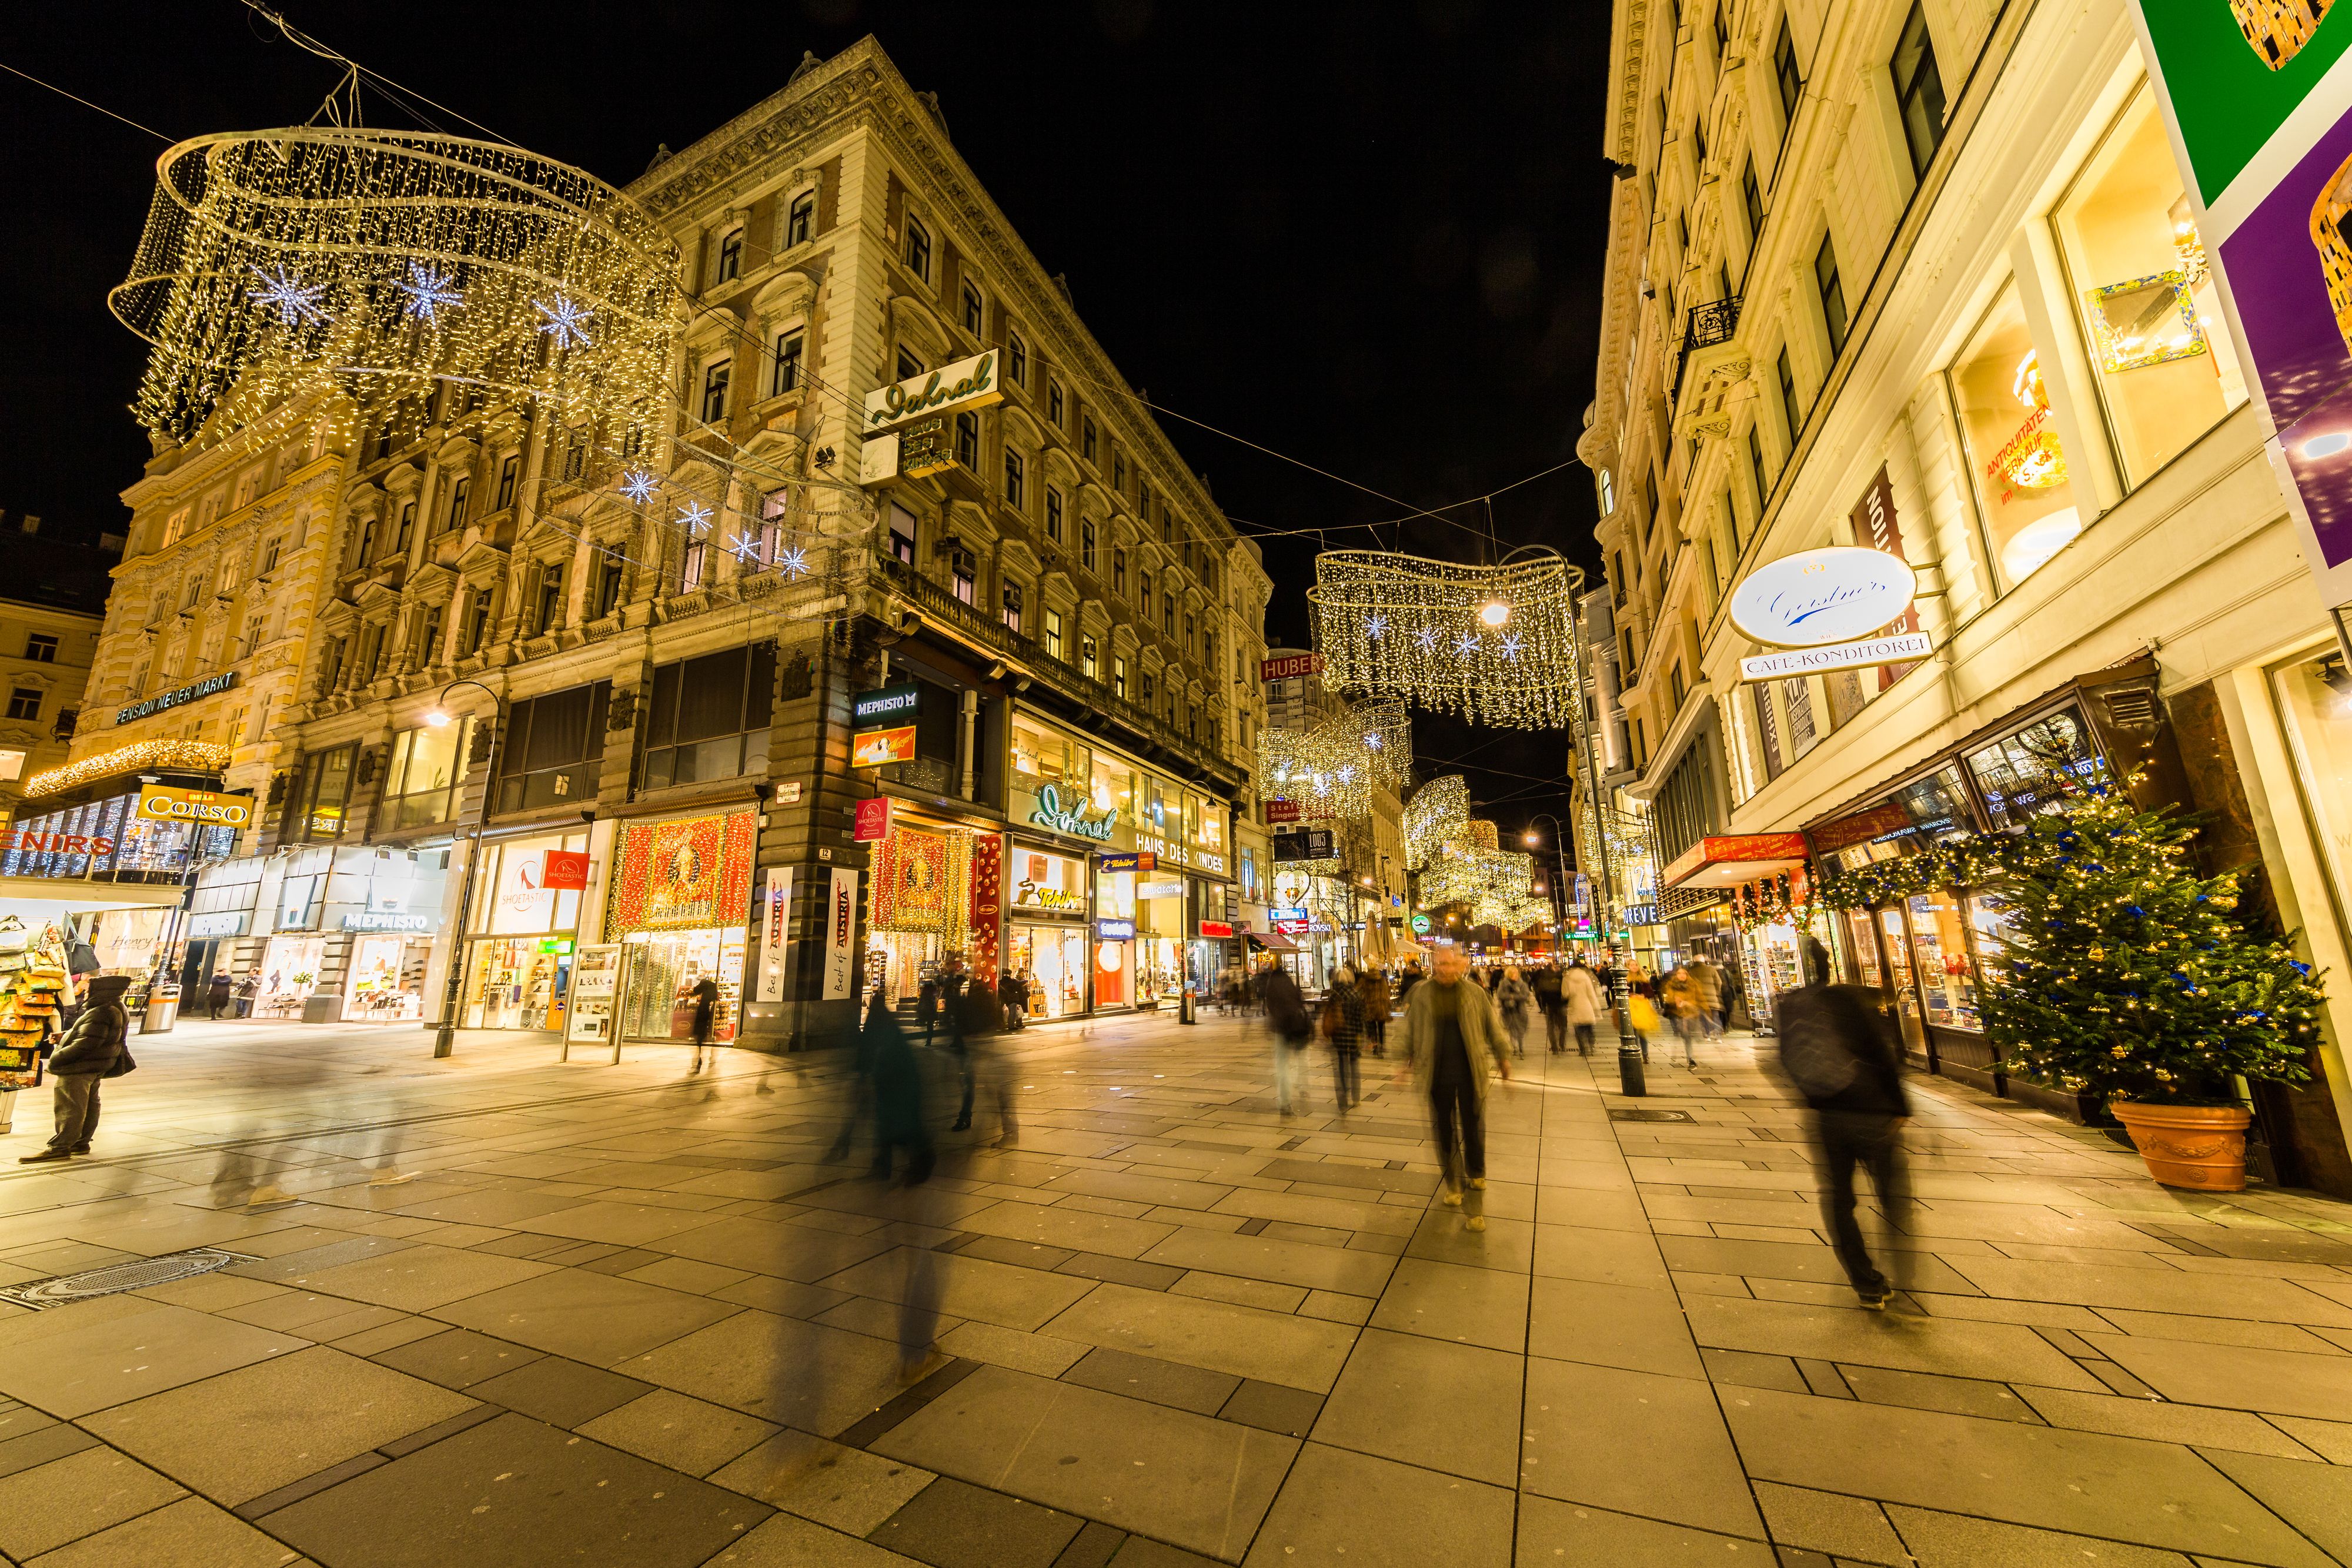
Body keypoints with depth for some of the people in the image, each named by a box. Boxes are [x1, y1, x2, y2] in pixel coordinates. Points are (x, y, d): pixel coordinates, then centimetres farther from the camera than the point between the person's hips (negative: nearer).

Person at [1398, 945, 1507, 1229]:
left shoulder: (1474, 994, -3)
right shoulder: (1422, 994, -2)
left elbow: (1493, 1027, 7)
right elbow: (1411, 1030, 6)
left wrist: (1502, 1058, 10)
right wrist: (1407, 1060, 9)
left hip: (1471, 1073, -1)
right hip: (1438, 1075, 1)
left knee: (1473, 1131, 4)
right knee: (1444, 1130, 12)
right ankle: (1452, 1183, 31)